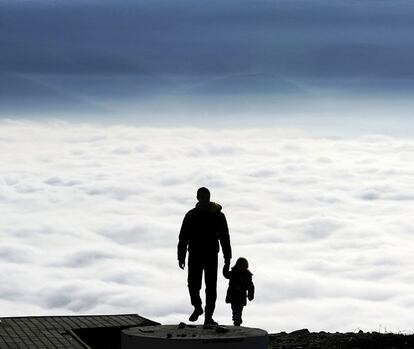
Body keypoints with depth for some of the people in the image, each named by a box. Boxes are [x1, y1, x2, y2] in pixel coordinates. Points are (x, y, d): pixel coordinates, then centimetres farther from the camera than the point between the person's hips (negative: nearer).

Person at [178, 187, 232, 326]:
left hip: (211, 256, -1)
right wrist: (181, 257, 0)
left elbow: (225, 237, 3)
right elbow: (183, 238, 6)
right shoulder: (191, 215, 4)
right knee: (193, 284, -5)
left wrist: (227, 257, -2)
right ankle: (197, 308, 22)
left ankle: (208, 316, 2)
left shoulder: (218, 215, 2)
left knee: (211, 287, -3)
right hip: (195, 256, 1)